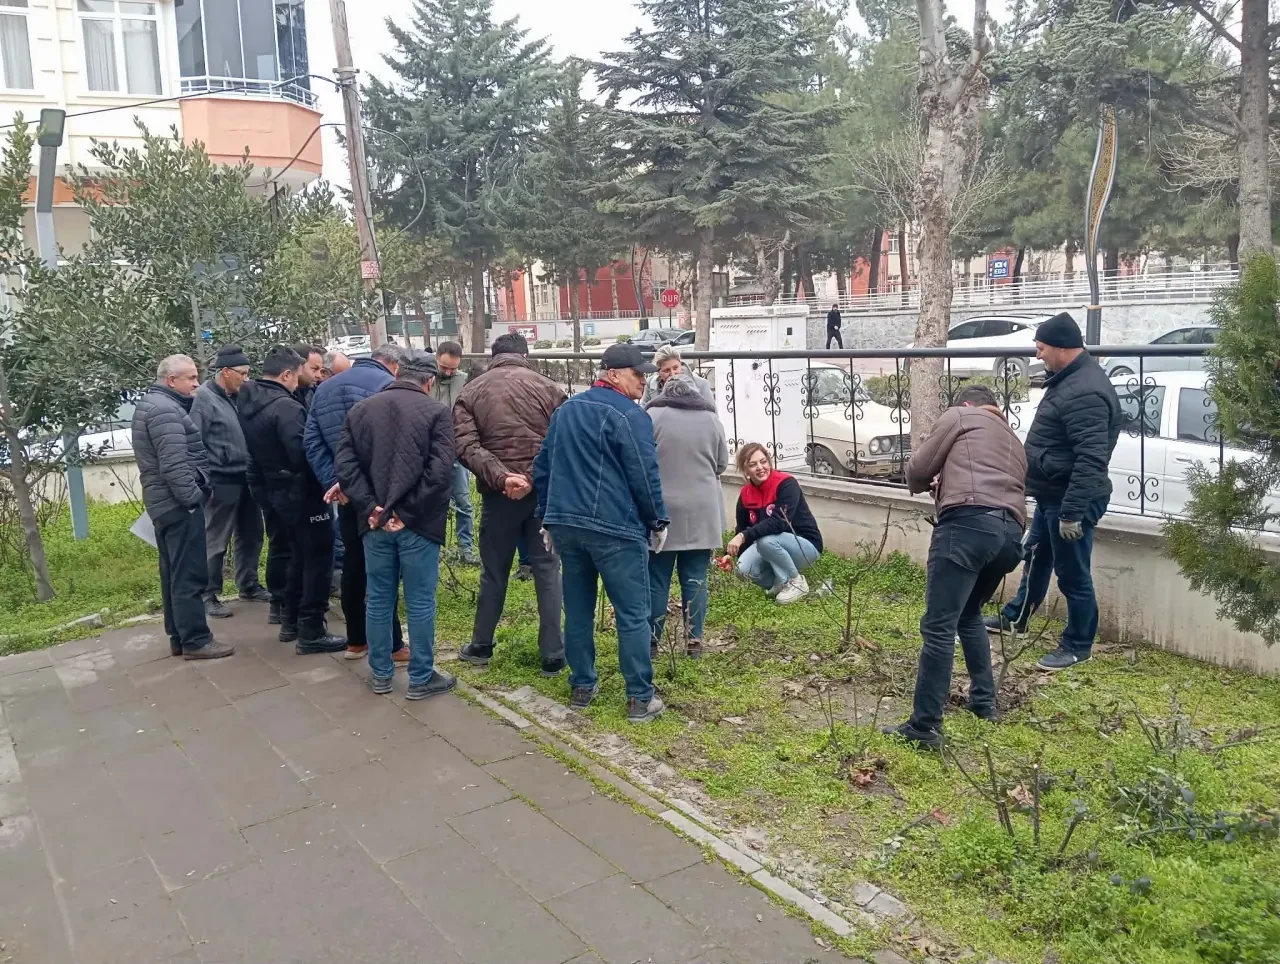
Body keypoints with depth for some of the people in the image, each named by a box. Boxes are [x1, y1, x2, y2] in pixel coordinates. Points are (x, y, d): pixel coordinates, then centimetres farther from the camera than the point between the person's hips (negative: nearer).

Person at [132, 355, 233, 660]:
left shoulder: (152, 404, 17)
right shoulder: (165, 409, -16)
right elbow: (174, 464, -24)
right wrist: (193, 498, -20)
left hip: (163, 502, 11)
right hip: (179, 503, -11)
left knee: (174, 573, 14)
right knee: (190, 575, -6)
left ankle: (178, 636, 21)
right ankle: (195, 640, -3)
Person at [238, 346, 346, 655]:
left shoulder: (247, 403, 6)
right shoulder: (286, 406, -22)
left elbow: (256, 450, 11)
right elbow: (302, 454, -27)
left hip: (274, 490, 9)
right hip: (301, 493, -9)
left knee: (299, 555, 21)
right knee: (318, 558, 0)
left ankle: (291, 621, 29)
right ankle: (311, 632, 3)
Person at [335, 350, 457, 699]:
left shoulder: (361, 409, 8)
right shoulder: (436, 412, -5)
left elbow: (344, 463, -1)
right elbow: (440, 471, -16)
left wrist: (369, 507, -6)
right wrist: (408, 513, -12)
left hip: (375, 522, 4)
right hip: (419, 522, -4)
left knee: (378, 600, 14)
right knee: (420, 603, 5)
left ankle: (380, 673, 25)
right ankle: (421, 678, 14)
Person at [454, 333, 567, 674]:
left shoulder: (471, 392, 6)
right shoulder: (547, 387, 3)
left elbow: (466, 446, -9)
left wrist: (500, 478, -17)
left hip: (498, 493, 1)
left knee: (494, 571, 15)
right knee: (547, 570, 7)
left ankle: (481, 646, 30)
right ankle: (552, 654, 10)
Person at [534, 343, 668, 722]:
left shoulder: (565, 411, 16)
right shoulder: (629, 415, -10)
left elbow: (542, 467, 19)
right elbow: (645, 475, -12)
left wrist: (549, 518, 23)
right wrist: (657, 522, 1)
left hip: (565, 524, 7)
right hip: (615, 528, -7)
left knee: (578, 609, 14)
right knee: (632, 614, 0)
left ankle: (582, 686, 22)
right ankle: (641, 698, 4)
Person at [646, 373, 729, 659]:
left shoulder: (652, 415, -5)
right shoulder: (711, 418, 5)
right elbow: (722, 464, 10)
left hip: (662, 509, -2)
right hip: (702, 511, 2)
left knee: (656, 579, 6)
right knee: (695, 578, 8)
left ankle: (651, 641, 11)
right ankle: (694, 641, 10)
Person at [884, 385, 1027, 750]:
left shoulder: (958, 416, 18)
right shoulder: (1013, 441, 36)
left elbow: (918, 469, 13)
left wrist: (926, 485, 36)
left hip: (969, 524, -8)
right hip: (1011, 533, 8)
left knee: (939, 627, -9)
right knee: (969, 615, 29)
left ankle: (925, 727, -10)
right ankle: (984, 701, 30)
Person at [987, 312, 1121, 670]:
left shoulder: (1085, 391, -26)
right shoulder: (1070, 377, 9)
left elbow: (1091, 459, -30)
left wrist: (1072, 511, -30)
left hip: (1071, 499, -11)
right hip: (1052, 494, 11)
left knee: (1072, 573, 2)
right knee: (1036, 556, 24)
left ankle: (1077, 645, 17)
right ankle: (1015, 617, 42)